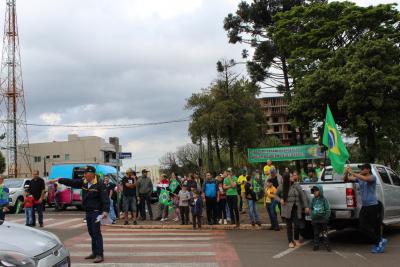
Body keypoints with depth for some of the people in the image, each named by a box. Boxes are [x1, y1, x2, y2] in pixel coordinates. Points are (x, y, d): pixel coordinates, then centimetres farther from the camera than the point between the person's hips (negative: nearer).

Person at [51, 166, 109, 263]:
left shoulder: (99, 185, -15)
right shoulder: (83, 182, 7)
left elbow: (105, 199, -21)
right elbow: (71, 182, 8)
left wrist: (105, 211, -31)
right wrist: (58, 180, 3)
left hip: (96, 212, -8)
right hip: (88, 212, 8)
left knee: (96, 233, -8)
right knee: (91, 233, 15)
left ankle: (100, 255, -4)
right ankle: (94, 253, 26)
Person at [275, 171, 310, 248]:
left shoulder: (296, 185, -3)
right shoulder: (281, 187, -4)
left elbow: (303, 195, -2)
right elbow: (276, 195, 11)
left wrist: (306, 206, -6)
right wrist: (280, 200, -9)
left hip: (296, 208, 1)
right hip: (287, 209, -1)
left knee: (297, 224, 1)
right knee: (289, 225, 5)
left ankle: (296, 239, 26)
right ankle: (290, 241, 18)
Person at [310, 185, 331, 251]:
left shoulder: (324, 200, -6)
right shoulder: (313, 200, 6)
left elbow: (328, 210, -4)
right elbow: (311, 209, 14)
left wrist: (326, 218, -9)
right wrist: (312, 216, 5)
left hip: (323, 219, -4)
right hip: (315, 219, 4)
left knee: (324, 233, 1)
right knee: (316, 233, 9)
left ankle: (327, 245, 8)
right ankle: (316, 245, 15)